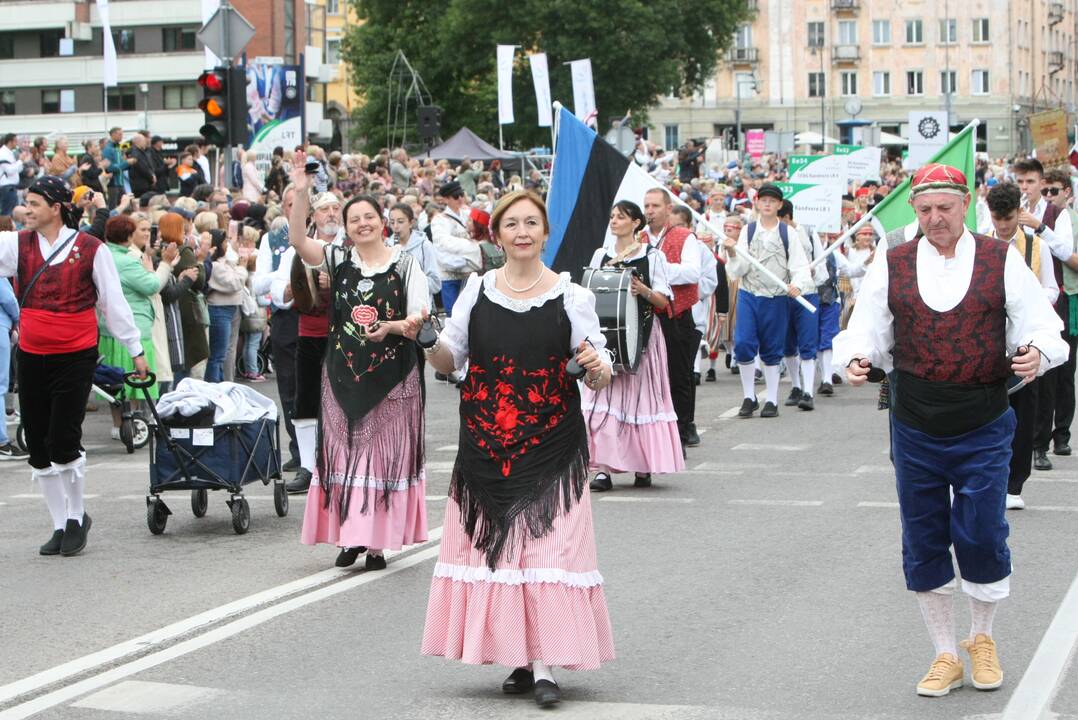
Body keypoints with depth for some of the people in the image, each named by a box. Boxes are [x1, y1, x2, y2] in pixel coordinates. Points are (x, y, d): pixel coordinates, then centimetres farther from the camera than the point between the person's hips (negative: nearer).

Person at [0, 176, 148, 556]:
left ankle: (77, 516, 14)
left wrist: (136, 349, 6)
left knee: (63, 443, -8)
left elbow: (114, 302, 2)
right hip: (31, 357, 4)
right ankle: (60, 525, 19)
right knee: (38, 448, 7)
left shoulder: (91, 250, -4)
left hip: (76, 356, -4)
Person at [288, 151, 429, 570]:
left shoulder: (405, 265, 0)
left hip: (391, 377, -2)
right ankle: (348, 537, 15)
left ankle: (377, 541, 7)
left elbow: (418, 324, -1)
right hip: (342, 374, 2)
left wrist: (391, 326, -22)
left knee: (384, 453, 1)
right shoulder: (337, 260, 6)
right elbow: (298, 240, -9)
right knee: (343, 452, 5)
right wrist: (301, 192, -20)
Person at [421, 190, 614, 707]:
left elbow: (599, 377, 3)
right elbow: (449, 359, 11)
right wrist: (425, 337, -8)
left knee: (546, 544, -7)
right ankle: (519, 657, 13)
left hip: (551, 448, -2)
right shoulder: (477, 291, 6)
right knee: (494, 543, 3)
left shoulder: (572, 296, 1)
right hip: (485, 446, 3)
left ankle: (545, 666, -4)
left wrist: (597, 368, -19)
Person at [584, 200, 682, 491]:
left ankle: (643, 466, 7)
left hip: (641, 335, -2)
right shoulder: (600, 255, 13)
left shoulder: (653, 256, 3)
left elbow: (664, 301, 0)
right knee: (604, 397, -7)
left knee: (641, 394, -1)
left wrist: (643, 290, -17)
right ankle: (604, 468, -10)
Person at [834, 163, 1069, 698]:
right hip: (915, 429, 2)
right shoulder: (890, 267, 4)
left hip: (983, 428, -2)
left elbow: (1043, 327, 1)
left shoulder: (1002, 262, 0)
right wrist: (855, 360, -16)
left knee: (982, 536, -3)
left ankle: (982, 639, 24)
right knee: (923, 544, 7)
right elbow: (865, 332, 5)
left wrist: (1037, 353, -21)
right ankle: (945, 655, 22)